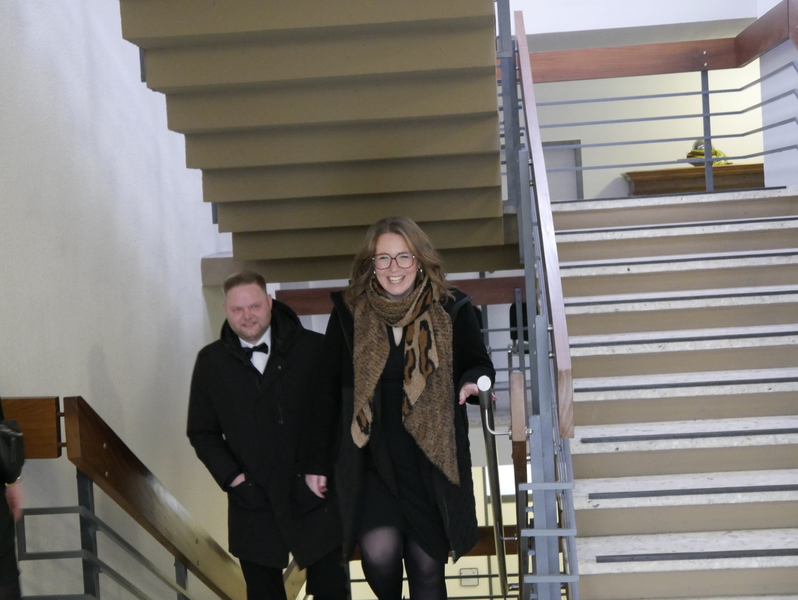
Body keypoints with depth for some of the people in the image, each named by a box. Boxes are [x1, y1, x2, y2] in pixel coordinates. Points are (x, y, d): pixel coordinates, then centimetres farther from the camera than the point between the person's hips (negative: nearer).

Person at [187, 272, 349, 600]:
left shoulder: (313, 348, -4)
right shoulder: (211, 361, 3)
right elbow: (202, 432, 8)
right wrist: (231, 477, -4)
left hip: (315, 500, -1)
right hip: (253, 504, 2)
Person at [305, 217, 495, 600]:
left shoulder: (451, 310, -2)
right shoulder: (349, 312, -1)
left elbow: (479, 365, 10)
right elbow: (327, 390, 5)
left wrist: (473, 382, -15)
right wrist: (317, 461, 6)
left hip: (431, 463, 1)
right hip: (370, 461, 0)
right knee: (379, 551, -18)